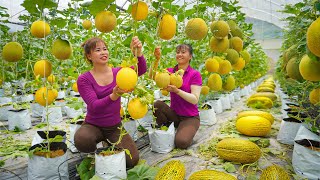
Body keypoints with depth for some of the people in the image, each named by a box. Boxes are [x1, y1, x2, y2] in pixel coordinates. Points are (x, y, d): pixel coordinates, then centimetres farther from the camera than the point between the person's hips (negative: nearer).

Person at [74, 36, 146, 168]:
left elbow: (141, 70, -21)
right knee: (82, 140, -36)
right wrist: (114, 96, -40)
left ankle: (110, 145, 19)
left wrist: (138, 52, -42)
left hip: (115, 126, 2)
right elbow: (94, 106, -22)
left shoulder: (118, 73, -3)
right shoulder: (84, 79, -11)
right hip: (93, 125, -2)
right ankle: (94, 154, 2)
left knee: (132, 161, -13)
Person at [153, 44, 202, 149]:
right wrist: (157, 59, -30)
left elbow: (195, 99, -17)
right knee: (157, 104, -26)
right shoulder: (170, 71, 3)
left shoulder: (195, 74, -8)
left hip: (190, 117, -3)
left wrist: (177, 90, -29)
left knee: (181, 142, -27)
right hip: (174, 115, 3)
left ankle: (187, 132, 8)